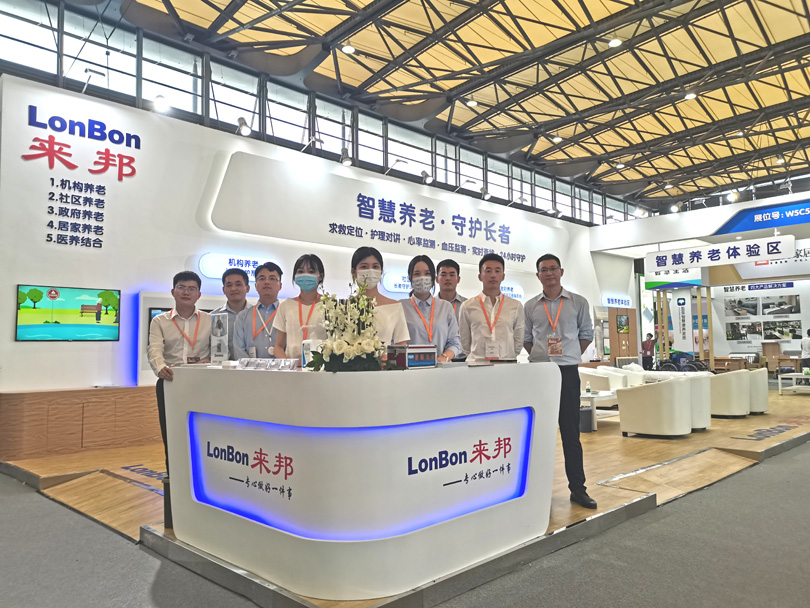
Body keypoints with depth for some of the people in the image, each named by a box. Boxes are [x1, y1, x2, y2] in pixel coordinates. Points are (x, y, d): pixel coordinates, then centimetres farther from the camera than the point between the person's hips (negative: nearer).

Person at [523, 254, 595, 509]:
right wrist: (541, 356, 5)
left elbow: (586, 334, 10)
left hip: (568, 371, -1)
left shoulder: (578, 302, 2)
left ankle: (577, 488, 11)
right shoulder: (530, 306, 5)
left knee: (571, 431, 2)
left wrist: (569, 356, 4)